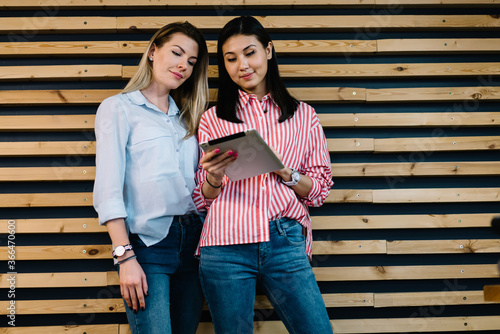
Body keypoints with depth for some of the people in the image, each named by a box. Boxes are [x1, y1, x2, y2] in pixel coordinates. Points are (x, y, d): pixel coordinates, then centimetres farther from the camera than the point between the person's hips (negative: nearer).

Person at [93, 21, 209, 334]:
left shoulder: (186, 116, 18)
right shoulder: (117, 108, 1)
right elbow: (108, 190, -7)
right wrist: (125, 257, -14)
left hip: (194, 239, 6)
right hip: (148, 243, -5)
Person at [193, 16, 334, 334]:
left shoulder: (303, 116, 12)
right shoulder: (213, 120, 11)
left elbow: (320, 190, 9)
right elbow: (202, 199, 10)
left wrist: (285, 173, -10)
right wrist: (214, 178, -12)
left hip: (286, 244, 1)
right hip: (226, 245, 0)